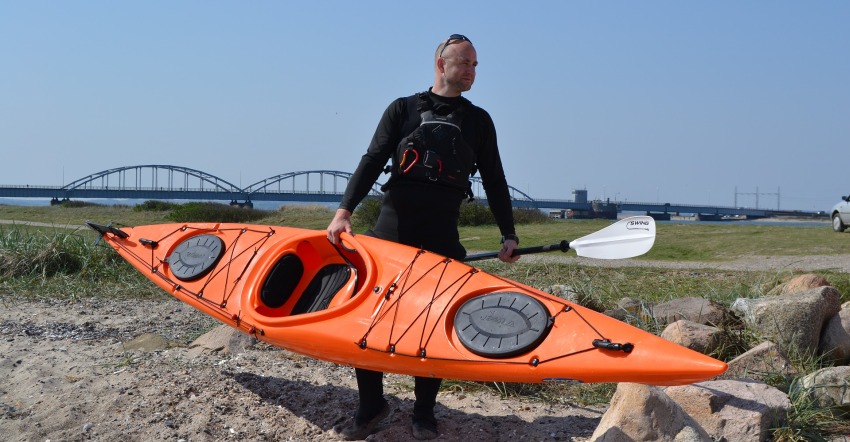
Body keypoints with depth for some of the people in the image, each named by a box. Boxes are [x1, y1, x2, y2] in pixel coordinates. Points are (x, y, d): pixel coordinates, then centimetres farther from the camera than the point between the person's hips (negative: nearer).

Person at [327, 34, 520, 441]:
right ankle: (371, 406, 12)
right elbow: (372, 162, 0)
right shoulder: (403, 109, 10)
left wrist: (508, 235, 6)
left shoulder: (478, 121, 15)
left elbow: (494, 181, 15)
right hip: (392, 227, -1)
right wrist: (344, 211, -13)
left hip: (442, 235, 1)